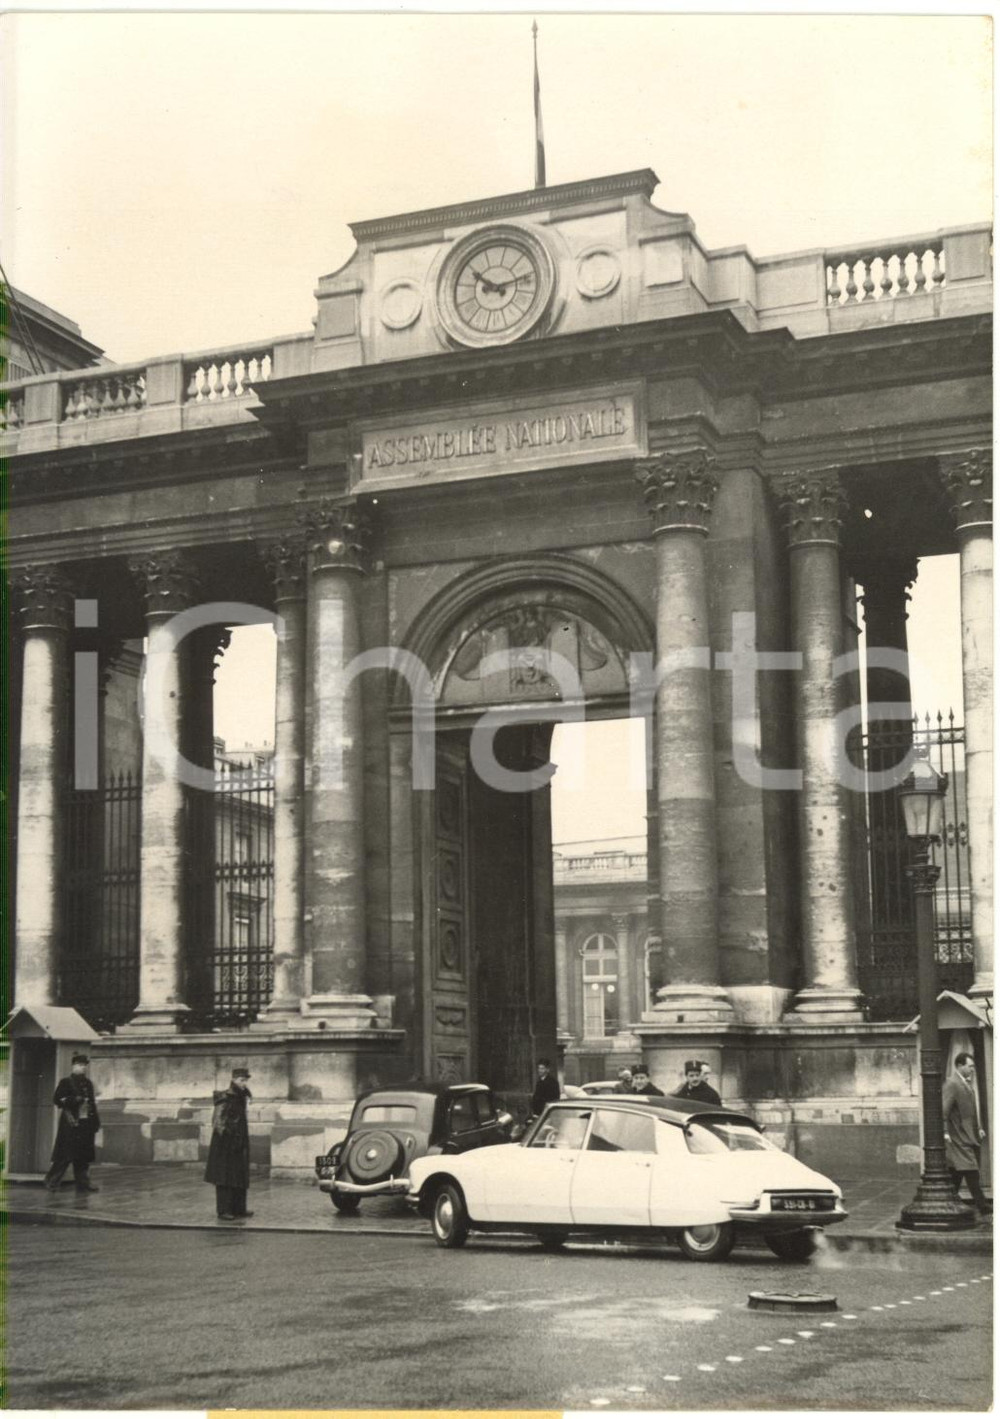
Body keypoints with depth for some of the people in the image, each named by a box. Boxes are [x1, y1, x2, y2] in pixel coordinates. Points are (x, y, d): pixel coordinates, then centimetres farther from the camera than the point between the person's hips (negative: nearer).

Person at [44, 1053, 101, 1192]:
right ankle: (52, 1182, 4)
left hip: (86, 1123, 6)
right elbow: (57, 1100, -8)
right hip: (71, 1123, -6)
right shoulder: (65, 1082, -2)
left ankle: (83, 1183, 9)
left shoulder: (88, 1084, 16)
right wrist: (74, 1100, -15)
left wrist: (96, 1123, 12)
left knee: (84, 1157, 6)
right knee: (65, 1155, -6)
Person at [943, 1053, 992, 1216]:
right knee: (971, 1173, -10)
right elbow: (944, 1110, -18)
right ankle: (983, 1206, -11)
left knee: (956, 1173, 12)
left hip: (969, 1137, 9)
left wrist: (979, 1128, 16)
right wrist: (945, 1133, -21)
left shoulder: (968, 1084, 16)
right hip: (959, 1138, -9)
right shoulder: (952, 1085, -14)